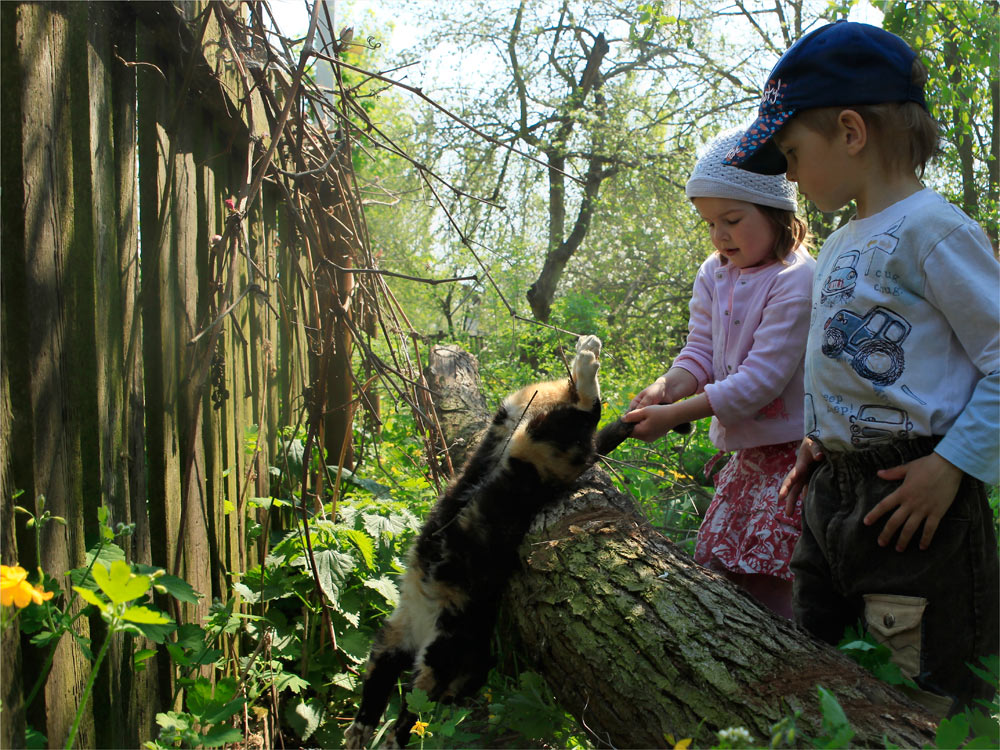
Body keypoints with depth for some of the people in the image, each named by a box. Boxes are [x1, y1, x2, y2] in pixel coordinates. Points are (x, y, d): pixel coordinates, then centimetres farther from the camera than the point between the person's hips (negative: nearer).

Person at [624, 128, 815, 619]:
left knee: (764, 584, -8)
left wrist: (676, 414, -24)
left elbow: (761, 378, -22)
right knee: (717, 567, 12)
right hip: (746, 449, 8)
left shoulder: (796, 281, -18)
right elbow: (700, 353, 6)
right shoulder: (714, 275, 7)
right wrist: (667, 387, -17)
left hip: (791, 451, -8)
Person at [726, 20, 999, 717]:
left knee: (921, 697, -2)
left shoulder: (931, 228, -13)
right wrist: (818, 440, 14)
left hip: (912, 500, -9)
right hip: (835, 492, 9)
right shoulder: (841, 243, 16)